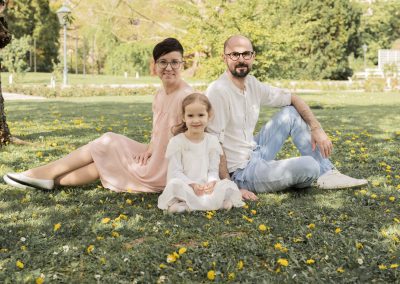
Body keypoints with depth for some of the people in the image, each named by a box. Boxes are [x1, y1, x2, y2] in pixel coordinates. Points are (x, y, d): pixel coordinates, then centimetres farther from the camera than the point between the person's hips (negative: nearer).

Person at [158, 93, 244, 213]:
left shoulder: (212, 141, 6)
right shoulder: (176, 142, -3)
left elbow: (213, 170, 6)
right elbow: (175, 171, -6)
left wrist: (211, 182, -17)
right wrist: (192, 184, -21)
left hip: (207, 188, 3)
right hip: (185, 187, -3)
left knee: (229, 185, -22)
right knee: (174, 184, -35)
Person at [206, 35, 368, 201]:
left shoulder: (253, 84, 2)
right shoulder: (218, 91, -21)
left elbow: (293, 99, 12)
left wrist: (316, 129, -1)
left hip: (254, 153, 9)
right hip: (240, 172, -9)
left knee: (291, 112, 8)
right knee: (309, 165, -23)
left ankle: (327, 174, 7)